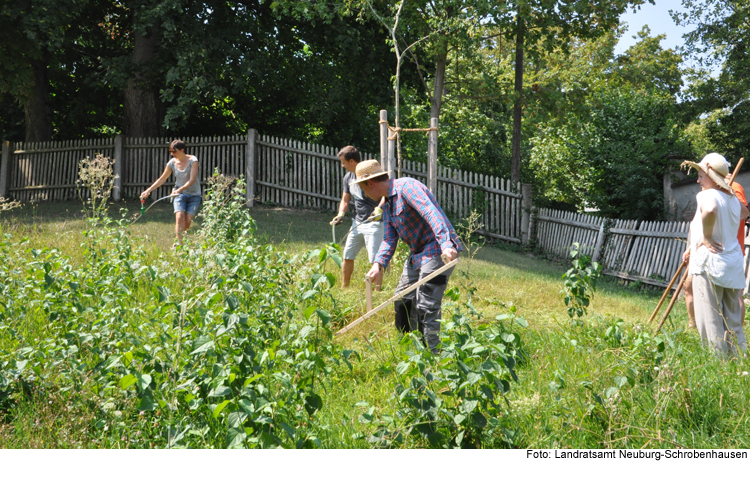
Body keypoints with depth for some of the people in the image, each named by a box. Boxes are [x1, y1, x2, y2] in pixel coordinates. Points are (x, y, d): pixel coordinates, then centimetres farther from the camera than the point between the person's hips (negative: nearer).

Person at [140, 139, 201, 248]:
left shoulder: (192, 160, -12)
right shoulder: (172, 163, -1)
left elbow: (192, 180, -20)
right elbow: (162, 179, 9)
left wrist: (179, 190, -34)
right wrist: (149, 190, 0)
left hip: (194, 195, -2)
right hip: (179, 194, 2)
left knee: (188, 221, -9)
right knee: (179, 217, -20)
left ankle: (180, 240, 12)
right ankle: (178, 244, -23)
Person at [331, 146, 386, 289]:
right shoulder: (348, 177, 11)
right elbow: (345, 200, 18)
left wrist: (379, 208, -36)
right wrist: (341, 214, 0)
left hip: (374, 223, -8)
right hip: (357, 223, 8)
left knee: (375, 259, -9)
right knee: (347, 256, 12)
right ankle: (344, 288, 25)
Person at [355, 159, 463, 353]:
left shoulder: (406, 187, -16)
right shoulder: (387, 204, 15)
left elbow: (432, 213, -30)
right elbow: (389, 239, 10)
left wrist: (446, 244, -43)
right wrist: (379, 264, -8)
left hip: (437, 251, -10)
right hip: (417, 253, 10)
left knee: (426, 305, -12)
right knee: (403, 300, 16)